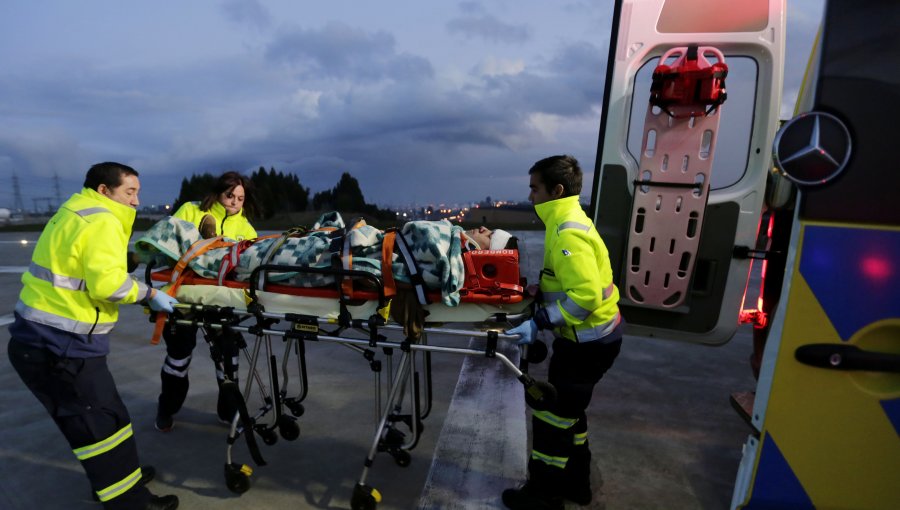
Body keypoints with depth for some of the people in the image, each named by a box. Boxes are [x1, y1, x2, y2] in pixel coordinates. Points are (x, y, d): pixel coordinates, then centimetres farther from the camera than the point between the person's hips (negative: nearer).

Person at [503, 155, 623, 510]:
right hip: (588, 337, 10)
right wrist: (539, 290, 5)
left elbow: (586, 296, -31)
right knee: (568, 410, 23)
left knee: (553, 414, 6)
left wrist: (538, 323, -27)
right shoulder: (568, 221, 8)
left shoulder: (568, 231, -24)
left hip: (588, 341, -10)